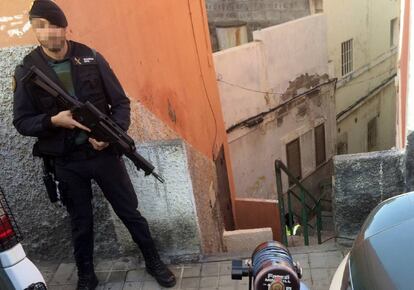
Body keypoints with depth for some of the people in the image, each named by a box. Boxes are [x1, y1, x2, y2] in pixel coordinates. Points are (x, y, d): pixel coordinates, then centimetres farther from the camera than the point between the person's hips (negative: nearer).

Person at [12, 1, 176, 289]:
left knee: (130, 211, 11)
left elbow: (121, 102, -2)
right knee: (81, 223, 15)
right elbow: (22, 122, -3)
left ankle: (154, 262, 32)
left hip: (104, 153, 0)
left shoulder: (92, 59, -4)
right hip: (66, 162, 0)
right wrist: (54, 121, -22)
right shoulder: (26, 70, -4)